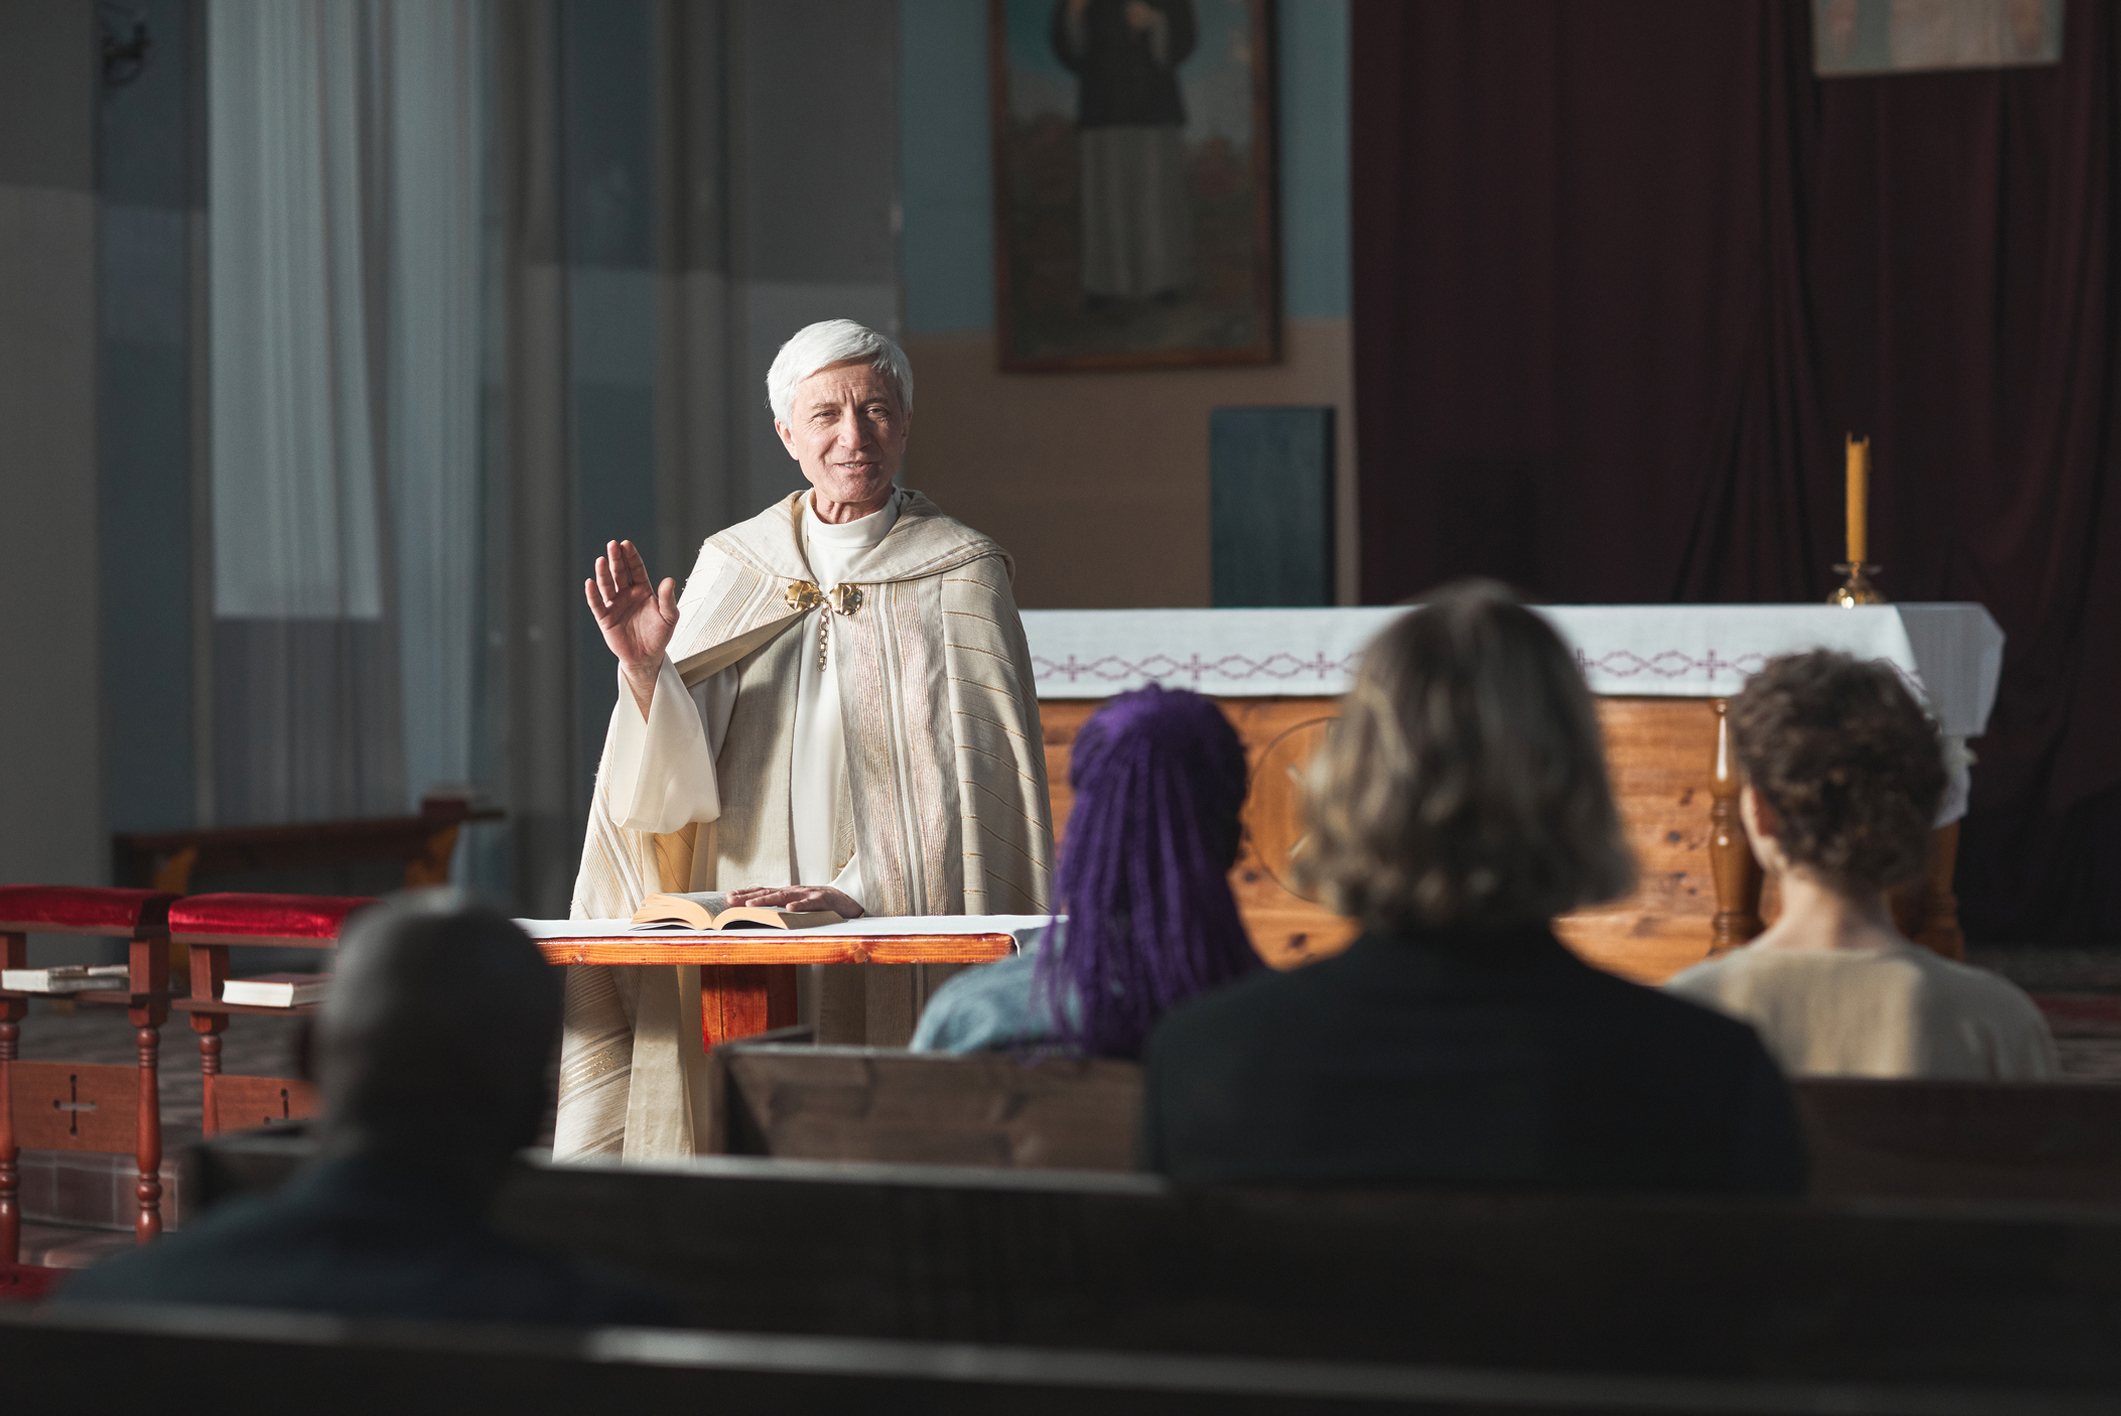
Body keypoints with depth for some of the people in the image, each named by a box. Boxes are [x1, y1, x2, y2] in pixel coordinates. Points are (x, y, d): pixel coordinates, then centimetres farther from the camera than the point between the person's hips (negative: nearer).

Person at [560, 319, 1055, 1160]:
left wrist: (863, 894, -18)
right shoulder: (733, 569, 9)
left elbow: (966, 778, -7)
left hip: (900, 946, -3)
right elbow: (678, 780, 4)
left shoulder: (958, 575, -1)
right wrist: (645, 669, -14)